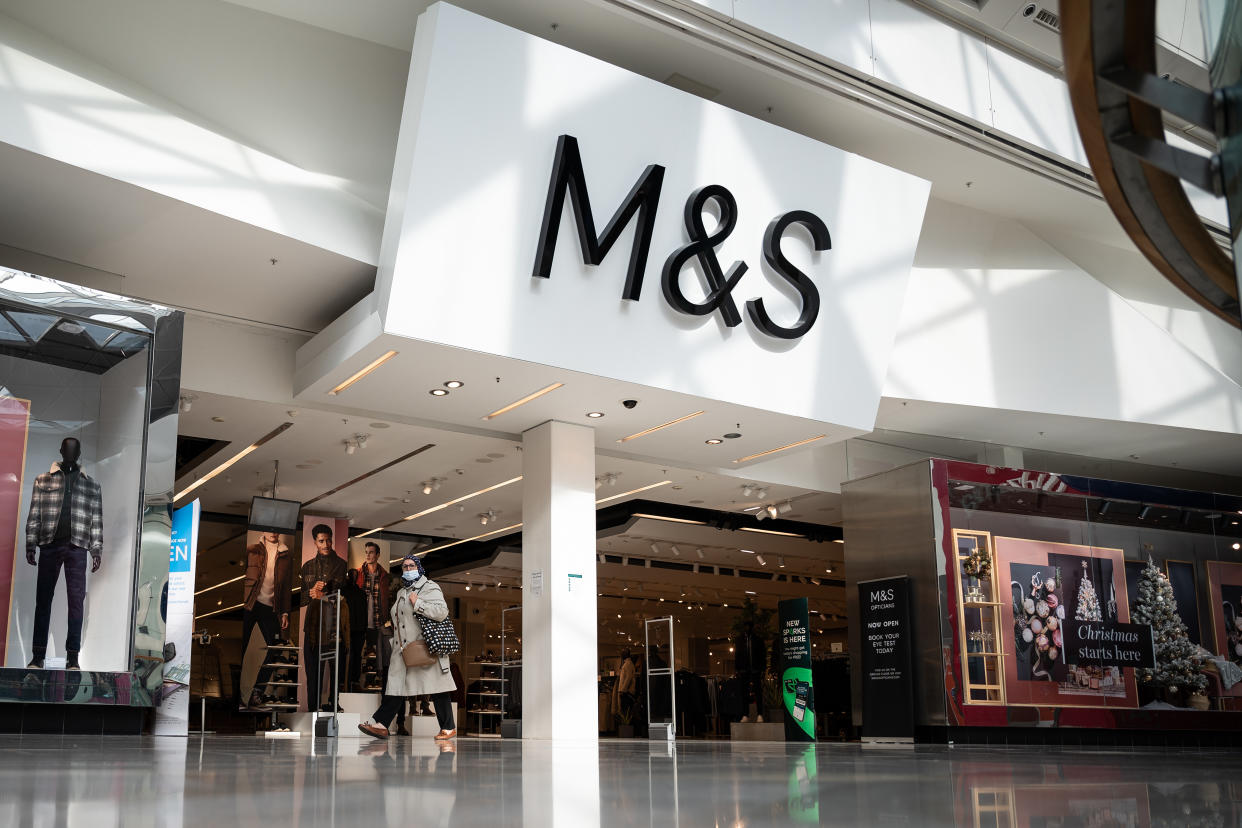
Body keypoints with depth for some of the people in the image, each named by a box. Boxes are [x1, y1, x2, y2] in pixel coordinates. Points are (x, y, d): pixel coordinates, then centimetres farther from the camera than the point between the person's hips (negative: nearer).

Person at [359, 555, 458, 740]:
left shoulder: (429, 587, -3)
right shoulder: (401, 592, 22)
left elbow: (442, 612, -18)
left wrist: (418, 604, -17)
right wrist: (395, 645, 24)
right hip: (402, 650, 7)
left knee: (437, 688, -4)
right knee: (395, 685, 4)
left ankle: (449, 728, 3)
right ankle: (380, 724, 4)